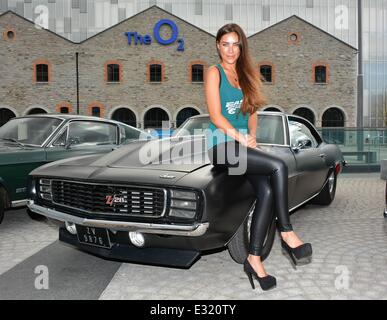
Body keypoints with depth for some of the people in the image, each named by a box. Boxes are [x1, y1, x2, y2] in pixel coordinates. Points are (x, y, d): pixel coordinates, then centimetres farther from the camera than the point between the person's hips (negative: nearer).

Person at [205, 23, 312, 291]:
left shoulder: (245, 74, 19)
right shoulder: (214, 73, 0)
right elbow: (216, 116, -9)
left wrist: (252, 136, 1)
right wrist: (242, 139, -13)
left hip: (244, 142, 6)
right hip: (222, 144, -6)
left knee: (267, 192, -17)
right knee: (278, 166, -24)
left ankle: (254, 258, -10)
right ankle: (287, 232, -10)